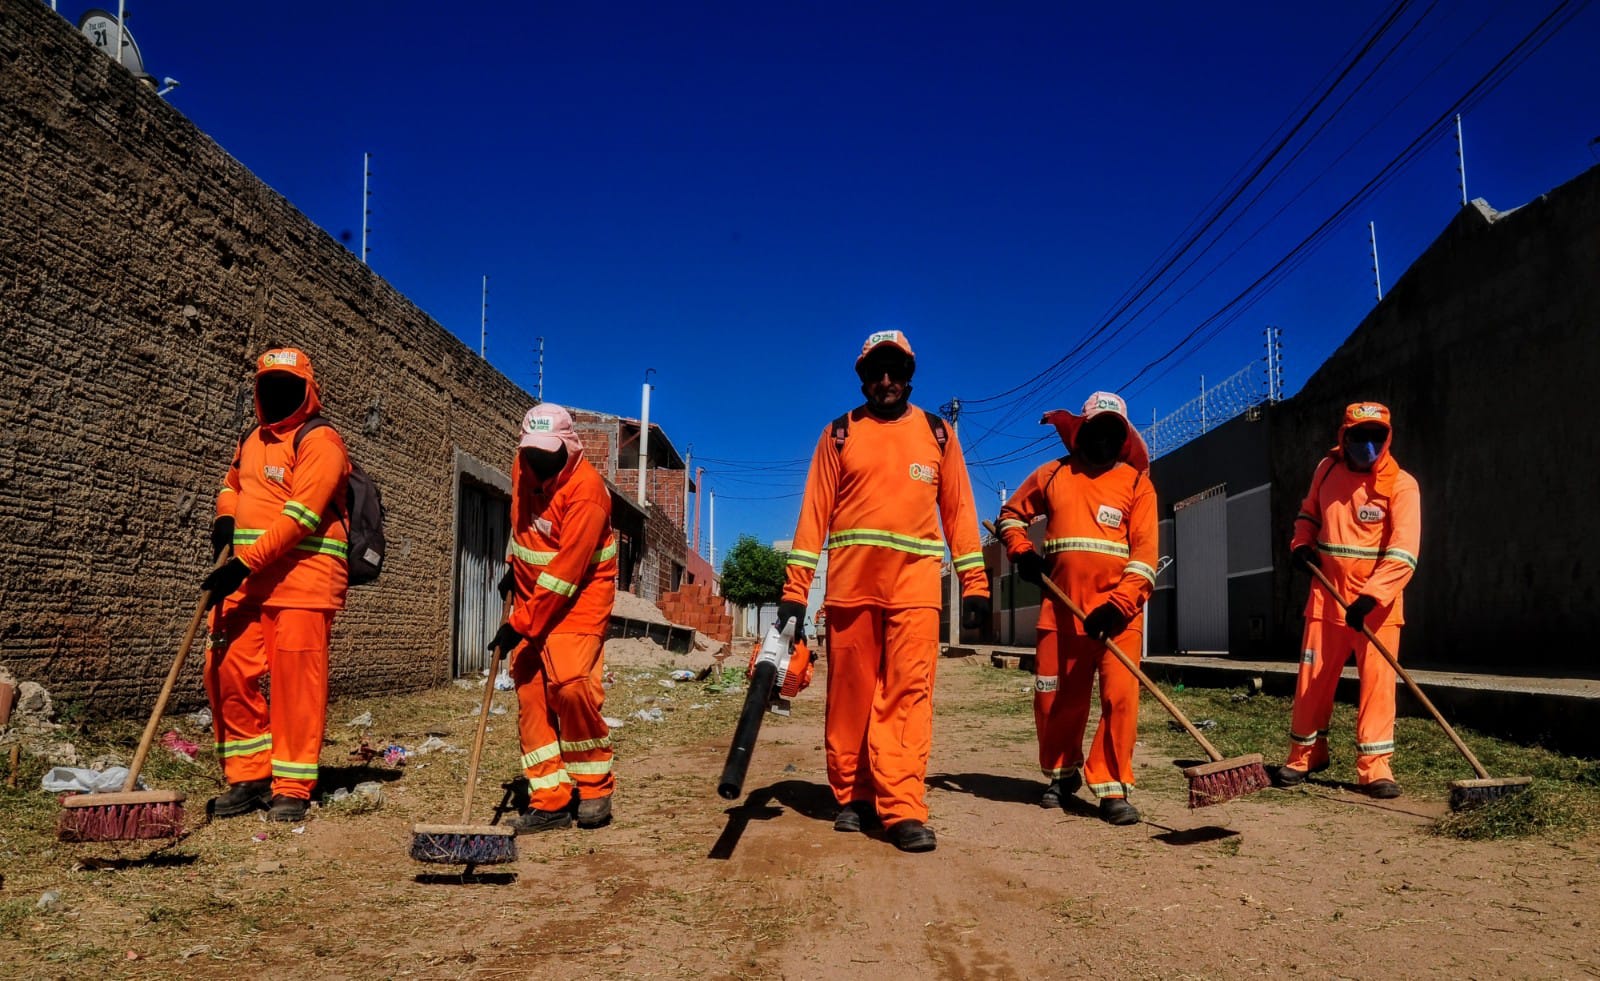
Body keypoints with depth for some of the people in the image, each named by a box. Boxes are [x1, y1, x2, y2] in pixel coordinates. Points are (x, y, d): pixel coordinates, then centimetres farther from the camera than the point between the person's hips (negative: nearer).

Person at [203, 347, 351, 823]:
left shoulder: (320, 440, -6)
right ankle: (248, 775, 18)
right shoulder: (252, 441, 19)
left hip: (304, 579, -7)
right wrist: (225, 517, 13)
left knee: (296, 681, -4)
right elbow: (232, 483, 37)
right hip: (246, 580, 8)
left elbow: (299, 515, -16)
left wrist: (245, 561, -22)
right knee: (226, 672, 4)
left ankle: (292, 787, 5)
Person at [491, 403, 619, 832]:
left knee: (570, 683, -23)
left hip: (579, 596, -7)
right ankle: (551, 801, 7)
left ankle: (594, 786, -2)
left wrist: (522, 624, -24)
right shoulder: (522, 468, 2)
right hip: (532, 593, 7)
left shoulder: (586, 489, -23)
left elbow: (565, 572, -25)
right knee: (530, 692, 1)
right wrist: (513, 566, 18)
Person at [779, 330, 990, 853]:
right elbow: (814, 511, 5)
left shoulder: (937, 433, 15)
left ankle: (902, 809, -9)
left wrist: (974, 582, 5)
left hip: (915, 580, 0)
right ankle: (853, 798, 15)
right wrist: (795, 588, -3)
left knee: (908, 692, -8)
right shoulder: (840, 434, 11)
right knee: (850, 694, 4)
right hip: (850, 580, 0)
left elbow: (958, 509, 13)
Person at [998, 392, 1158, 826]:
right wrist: (1022, 552, 2)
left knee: (1120, 695, -12)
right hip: (1061, 606, 2)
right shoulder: (1053, 474, 10)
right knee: (1054, 696, 8)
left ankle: (1112, 788, 0)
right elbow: (1011, 514, 22)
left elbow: (1145, 552, -5)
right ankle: (1062, 774, 30)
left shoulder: (1136, 481, 3)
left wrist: (1118, 605, -18)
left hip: (1118, 607, -2)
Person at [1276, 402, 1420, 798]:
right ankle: (1304, 755, 23)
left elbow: (1403, 553, -20)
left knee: (1378, 681, -4)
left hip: (1377, 603, -3)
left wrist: (1371, 596, -31)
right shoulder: (1327, 468, 4)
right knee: (1313, 678, 8)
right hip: (1327, 596, 4)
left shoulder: (1401, 484, -11)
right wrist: (1302, 543, 2)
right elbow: (1309, 511, 23)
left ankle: (1374, 767, 5)